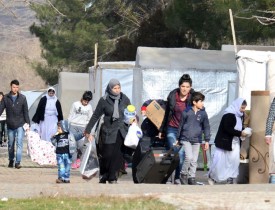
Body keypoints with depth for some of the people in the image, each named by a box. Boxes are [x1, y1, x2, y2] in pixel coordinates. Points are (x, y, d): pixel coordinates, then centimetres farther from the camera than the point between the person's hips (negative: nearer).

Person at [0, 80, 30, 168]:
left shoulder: (22, 98, -1)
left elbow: (26, 111, 2)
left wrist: (27, 123, -2)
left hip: (20, 125, -2)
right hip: (10, 125, 2)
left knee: (19, 143, -11)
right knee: (11, 144, 12)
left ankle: (18, 162, -13)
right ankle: (11, 160, 27)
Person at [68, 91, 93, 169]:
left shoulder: (89, 107, 7)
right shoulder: (75, 104, 3)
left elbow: (90, 119, 9)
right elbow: (70, 116, 6)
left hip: (82, 127, 1)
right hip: (73, 126, -1)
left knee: (80, 144, -8)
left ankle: (78, 158, 16)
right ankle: (74, 161, -2)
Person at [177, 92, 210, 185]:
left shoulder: (203, 113, 2)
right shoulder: (186, 112, -5)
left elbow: (206, 127, 8)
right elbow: (181, 125, 5)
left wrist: (207, 141, 5)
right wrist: (178, 138, 10)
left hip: (197, 140, 3)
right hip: (186, 139, -3)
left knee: (194, 160, 6)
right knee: (189, 157, -15)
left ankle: (192, 177, 16)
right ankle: (183, 174, 3)